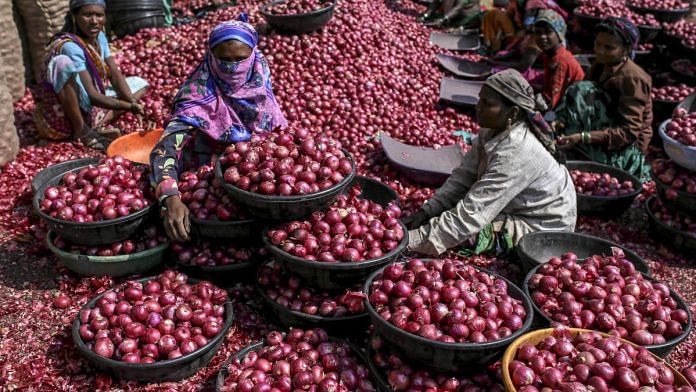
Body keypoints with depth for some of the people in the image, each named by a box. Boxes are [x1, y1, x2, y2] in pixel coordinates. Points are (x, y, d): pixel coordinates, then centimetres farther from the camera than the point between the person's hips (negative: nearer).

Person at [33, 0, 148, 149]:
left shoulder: (99, 36, 1)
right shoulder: (69, 46, -23)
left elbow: (116, 76, -2)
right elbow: (91, 95, -28)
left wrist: (133, 103, -17)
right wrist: (129, 106, -31)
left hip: (87, 111, 8)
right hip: (60, 117, -8)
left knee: (139, 83, 8)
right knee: (64, 62, -33)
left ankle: (98, 127, -12)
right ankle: (81, 131, -20)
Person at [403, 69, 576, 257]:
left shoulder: (515, 152, -32)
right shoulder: (494, 130, -6)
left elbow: (472, 213, -34)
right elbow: (463, 177, -4)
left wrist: (415, 239, -35)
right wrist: (426, 212, -17)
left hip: (541, 228, -8)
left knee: (463, 234, -23)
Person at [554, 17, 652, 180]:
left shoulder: (632, 79, -19)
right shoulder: (600, 66, 5)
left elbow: (630, 131, -25)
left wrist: (583, 137, -35)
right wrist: (561, 121, -17)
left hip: (625, 148, -8)